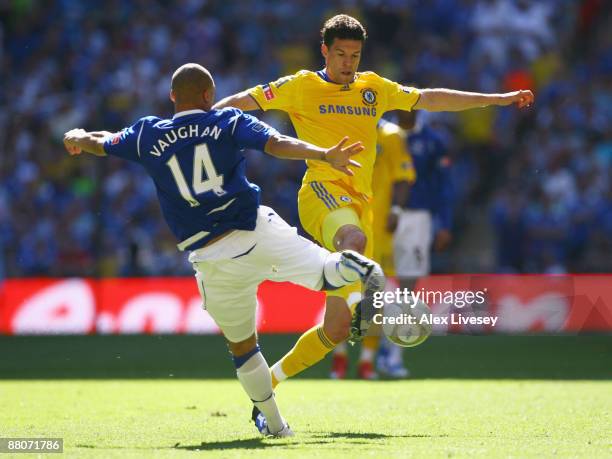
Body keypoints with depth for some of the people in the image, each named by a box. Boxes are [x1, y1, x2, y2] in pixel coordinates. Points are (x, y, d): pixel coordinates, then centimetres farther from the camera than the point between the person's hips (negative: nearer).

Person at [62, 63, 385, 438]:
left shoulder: (148, 136, 9)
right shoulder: (229, 122, 5)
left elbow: (99, 144, 27)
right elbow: (278, 145, -12)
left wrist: (78, 138, 48)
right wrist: (325, 155, -16)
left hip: (215, 260, 2)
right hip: (258, 232, -1)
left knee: (242, 346, 17)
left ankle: (272, 422, 21)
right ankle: (351, 266, -34)